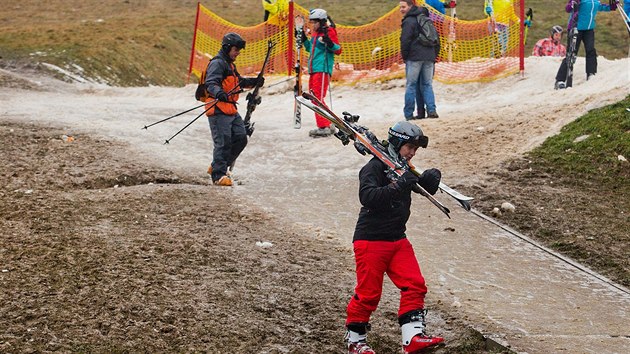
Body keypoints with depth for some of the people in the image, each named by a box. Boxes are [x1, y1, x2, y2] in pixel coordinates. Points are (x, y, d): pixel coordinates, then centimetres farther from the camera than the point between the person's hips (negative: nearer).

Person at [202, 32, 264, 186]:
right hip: (219, 110, -10)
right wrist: (219, 93, -44)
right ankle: (219, 175, -6)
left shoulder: (229, 64, 24)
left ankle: (216, 166, 20)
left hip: (231, 110, 10)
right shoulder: (217, 63, -9)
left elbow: (238, 81, 39)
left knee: (241, 138, 8)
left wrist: (254, 81, 25)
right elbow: (211, 83, -24)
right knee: (223, 142, -11)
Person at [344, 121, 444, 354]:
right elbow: (368, 197, -29)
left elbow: (428, 190, 17)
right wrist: (399, 185, -35)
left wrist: (430, 178, -6)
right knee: (368, 292, -4)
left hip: (398, 239, 7)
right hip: (370, 239, -7)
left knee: (414, 285, -6)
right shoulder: (374, 168, -13)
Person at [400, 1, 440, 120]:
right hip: (429, 57, 7)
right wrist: (434, 55, 22)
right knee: (428, 84, 10)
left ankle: (409, 114, -3)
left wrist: (404, 56, 0)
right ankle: (432, 110, -4)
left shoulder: (409, 21, -7)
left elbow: (405, 41, -13)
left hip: (414, 57, -7)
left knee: (410, 85, -1)